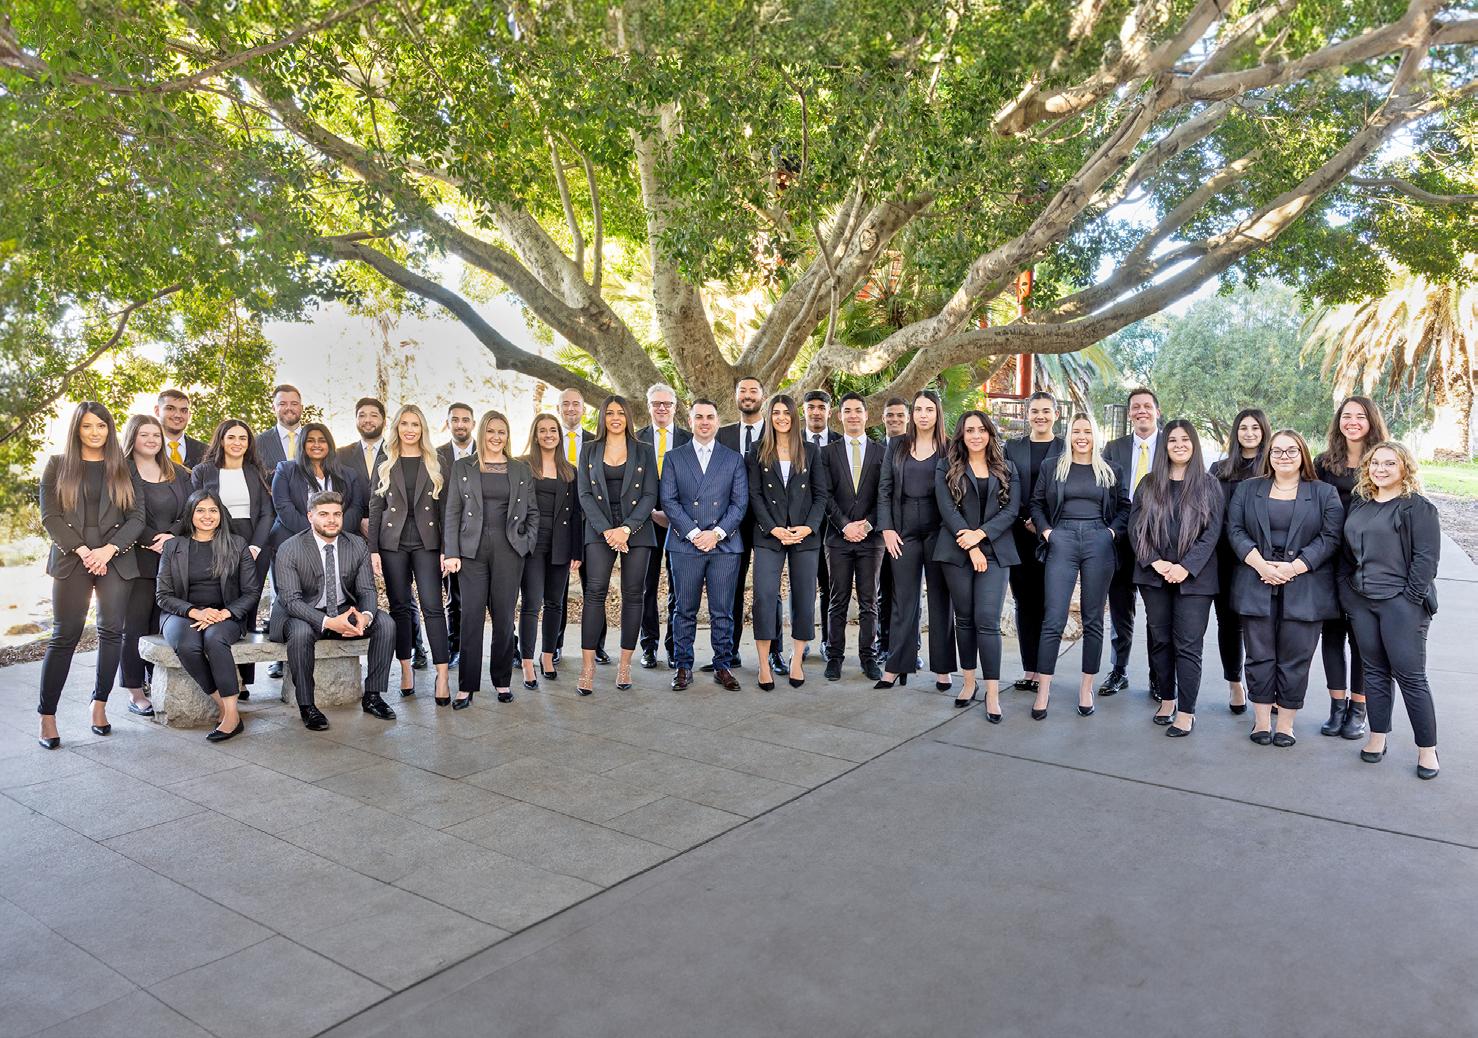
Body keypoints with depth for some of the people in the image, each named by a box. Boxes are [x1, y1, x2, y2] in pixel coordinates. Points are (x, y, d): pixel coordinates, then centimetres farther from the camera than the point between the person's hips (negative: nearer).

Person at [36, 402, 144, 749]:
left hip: (115, 558, 1)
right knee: (65, 636, -5)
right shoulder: (58, 465, 9)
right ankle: (46, 716, 1)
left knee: (112, 632, 0)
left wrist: (108, 549, -10)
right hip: (71, 558, -1)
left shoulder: (124, 469, 10)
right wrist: (81, 550, -10)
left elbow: (137, 517, 4)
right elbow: (49, 516, 2)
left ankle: (100, 704, 12)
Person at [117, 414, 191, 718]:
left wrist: (172, 535, -8)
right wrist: (153, 540, -13)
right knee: (134, 626, 0)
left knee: (163, 625, 2)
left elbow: (191, 512, 8)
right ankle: (135, 693, 6)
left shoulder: (179, 474, 15)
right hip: (136, 560, -3)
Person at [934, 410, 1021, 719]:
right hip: (957, 551, 0)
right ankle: (968, 681, 18)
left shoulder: (1006, 468, 11)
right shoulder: (947, 467, 6)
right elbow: (947, 508, -4)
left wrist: (980, 534, -12)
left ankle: (993, 692, -7)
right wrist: (970, 548, -11)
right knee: (964, 618, 7)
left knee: (988, 620, -9)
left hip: (994, 551, 0)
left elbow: (1012, 509, 2)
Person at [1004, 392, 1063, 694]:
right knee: (1024, 602, 5)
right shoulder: (1012, 447, 10)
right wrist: (1025, 520, -6)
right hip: (1020, 535, 2)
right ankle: (1029, 668, 10)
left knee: (1047, 603, -1)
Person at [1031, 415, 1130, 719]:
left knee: (1093, 620, 5)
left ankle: (1087, 688, 15)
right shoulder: (1053, 468, 10)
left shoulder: (1111, 470, 11)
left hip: (1099, 545, 1)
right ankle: (1043, 691, 0)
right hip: (1062, 543, -1)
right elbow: (1036, 503, 13)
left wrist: (1113, 532, -2)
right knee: (1053, 620, -6)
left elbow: (1125, 507, 13)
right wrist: (1046, 531, 0)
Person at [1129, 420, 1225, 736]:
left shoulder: (1208, 485, 3)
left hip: (1193, 577, -3)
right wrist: (1155, 562, -10)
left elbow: (1213, 531, -4)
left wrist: (1186, 567, -14)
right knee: (1160, 640, 9)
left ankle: (1186, 712, 2)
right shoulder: (1149, 485, 9)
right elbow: (1135, 527, 3)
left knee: (1187, 645, -4)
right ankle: (1167, 700, 23)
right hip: (1155, 576, 3)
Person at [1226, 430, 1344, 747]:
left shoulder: (1324, 493, 7)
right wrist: (1260, 564, -12)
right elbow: (1235, 530, 2)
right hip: (1257, 586, 1)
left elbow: (1330, 537, -3)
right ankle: (1261, 720, 15)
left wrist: (1294, 568, -13)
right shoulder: (1247, 489, 11)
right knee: (1259, 656, 5)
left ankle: (1286, 724, 12)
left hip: (1304, 588, -1)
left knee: (1295, 659, 2)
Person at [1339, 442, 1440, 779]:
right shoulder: (1359, 504, 13)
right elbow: (1347, 552, 15)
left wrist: (1411, 598, -14)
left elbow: (1426, 557, -10)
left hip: (1402, 603, -6)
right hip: (1361, 601, 6)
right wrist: (1346, 592, 8)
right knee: (1375, 670, 11)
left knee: (1410, 675, -3)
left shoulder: (1418, 507, -5)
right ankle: (1378, 737, 19)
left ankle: (1427, 749, 8)